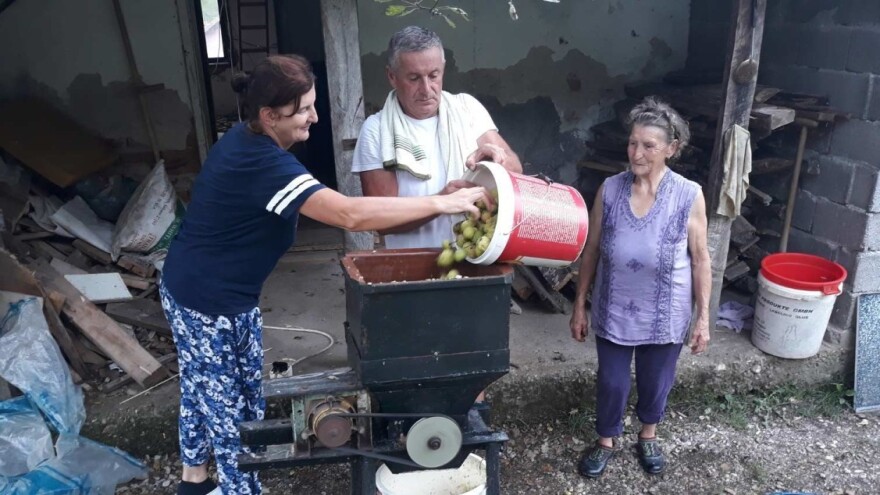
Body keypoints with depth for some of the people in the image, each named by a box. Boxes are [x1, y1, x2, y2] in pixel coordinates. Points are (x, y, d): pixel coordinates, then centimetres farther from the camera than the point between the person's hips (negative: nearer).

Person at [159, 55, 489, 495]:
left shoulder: (241, 140, 2)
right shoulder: (265, 165, -30)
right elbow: (351, 214, -39)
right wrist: (441, 203, -36)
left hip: (186, 287, 10)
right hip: (216, 303, -10)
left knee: (202, 388, 25)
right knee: (235, 406, 7)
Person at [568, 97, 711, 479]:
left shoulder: (689, 196, -14)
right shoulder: (609, 190, -10)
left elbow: (700, 260, -6)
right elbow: (591, 251, -1)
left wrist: (703, 317, -4)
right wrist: (580, 305, 1)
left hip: (665, 315, 0)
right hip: (614, 312, 1)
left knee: (655, 380, 20)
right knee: (611, 381, 15)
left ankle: (648, 437, 49)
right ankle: (606, 441, 42)